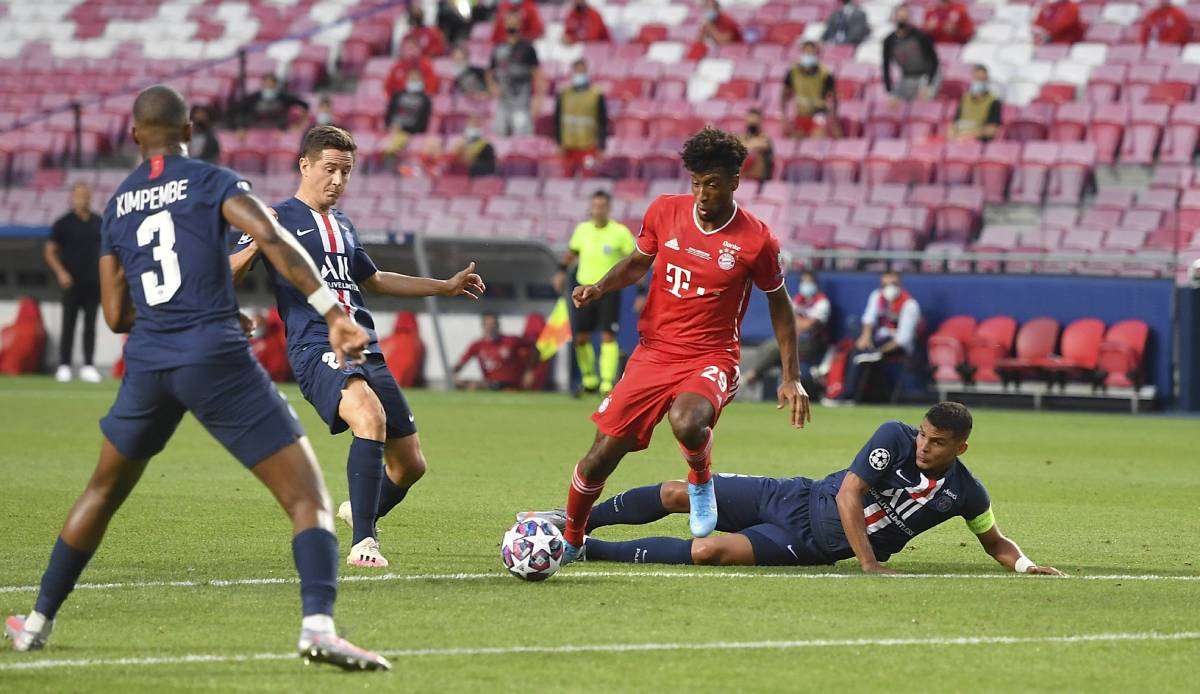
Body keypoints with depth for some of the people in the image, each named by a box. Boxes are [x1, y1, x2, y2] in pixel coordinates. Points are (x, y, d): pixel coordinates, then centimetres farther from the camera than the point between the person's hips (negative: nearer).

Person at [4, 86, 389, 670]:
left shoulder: (116, 206, 16)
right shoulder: (211, 182, 3)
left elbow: (116, 316, 17)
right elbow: (271, 238, -16)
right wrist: (332, 311, -18)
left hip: (147, 362, 4)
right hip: (216, 358, -4)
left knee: (104, 490, 27)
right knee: (308, 498, -5)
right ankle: (318, 625, -26)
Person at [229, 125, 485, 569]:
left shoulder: (342, 225, 23)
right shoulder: (279, 219, 1)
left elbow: (373, 280, 40)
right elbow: (226, 277, -7)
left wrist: (446, 287, 42)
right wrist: (253, 248, -29)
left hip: (367, 351, 8)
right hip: (317, 349, -8)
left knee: (410, 464, 6)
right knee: (371, 415, -36)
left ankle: (358, 513, 37)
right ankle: (363, 543, -35)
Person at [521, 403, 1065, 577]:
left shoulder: (965, 493, -11)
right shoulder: (895, 439, -15)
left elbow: (995, 542, 7)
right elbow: (848, 495, -18)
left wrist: (1027, 566, -12)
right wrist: (869, 564, -26)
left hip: (812, 548, -1)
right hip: (793, 500, 1)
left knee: (708, 551, -22)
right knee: (677, 495, -3)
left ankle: (586, 550, -12)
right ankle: (575, 521, 21)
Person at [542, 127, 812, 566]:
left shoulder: (756, 241, -10)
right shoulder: (664, 211, -1)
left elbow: (778, 303, 4)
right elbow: (638, 262, 18)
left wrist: (791, 378, 2)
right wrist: (600, 288, -2)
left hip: (712, 358, -3)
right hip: (654, 351, 3)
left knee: (687, 424, -37)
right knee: (602, 454, -1)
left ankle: (700, 480, -1)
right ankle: (570, 540, 23)